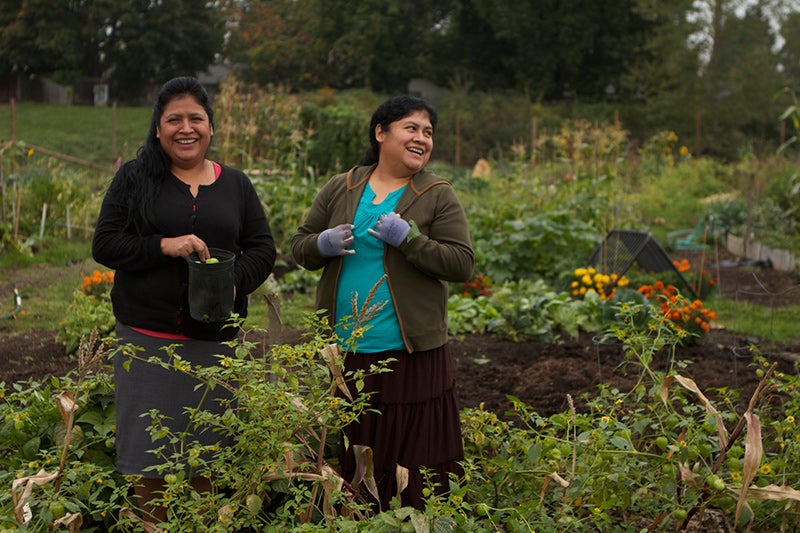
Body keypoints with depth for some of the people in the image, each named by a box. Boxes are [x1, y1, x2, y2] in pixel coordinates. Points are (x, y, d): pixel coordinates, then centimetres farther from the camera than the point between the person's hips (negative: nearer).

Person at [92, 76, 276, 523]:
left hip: (214, 338, 2)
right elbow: (105, 244, -3)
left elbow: (263, 248, 9)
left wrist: (236, 282, -11)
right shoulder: (135, 178, 2)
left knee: (204, 453, 8)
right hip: (148, 335, -2)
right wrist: (164, 246, -17)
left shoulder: (236, 185, 9)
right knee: (151, 453, 2)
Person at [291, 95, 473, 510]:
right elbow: (299, 247, 15)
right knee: (347, 456, 11)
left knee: (411, 457, 0)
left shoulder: (438, 196, 1)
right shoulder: (340, 189, 9)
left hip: (410, 355, -3)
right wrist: (323, 245, -8)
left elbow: (462, 264, -6)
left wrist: (408, 238, -17)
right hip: (342, 351, 3)